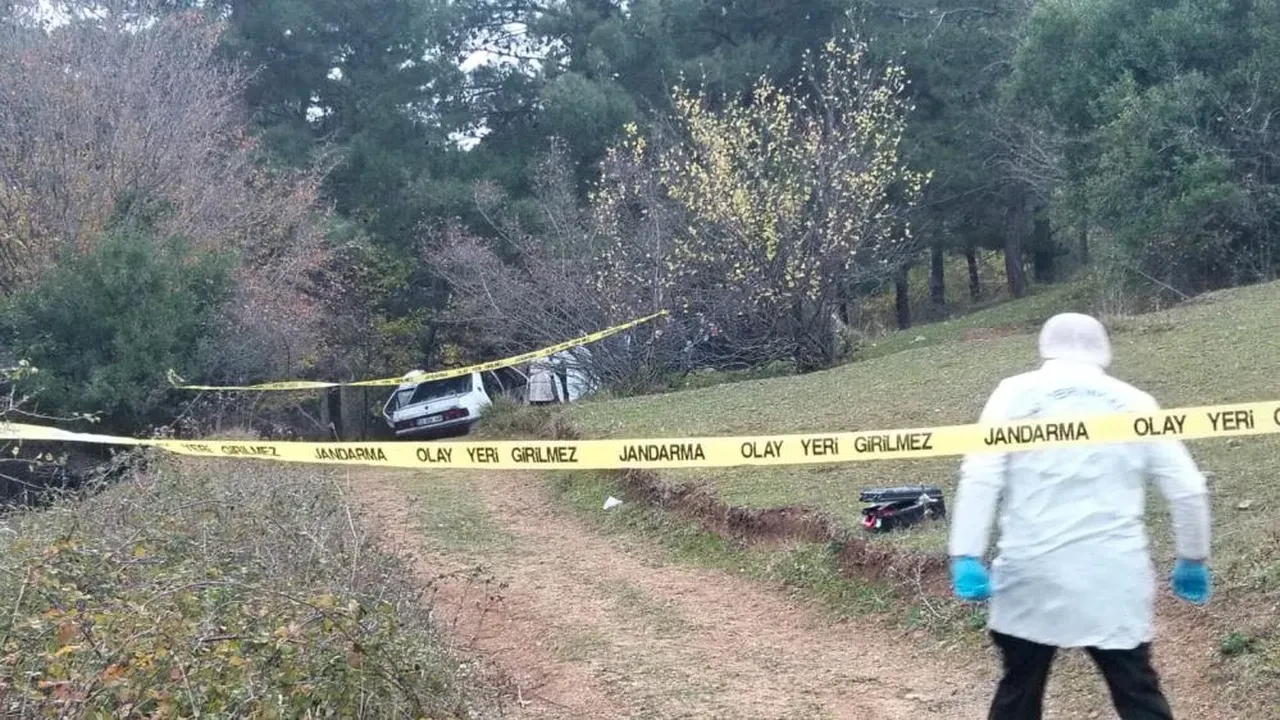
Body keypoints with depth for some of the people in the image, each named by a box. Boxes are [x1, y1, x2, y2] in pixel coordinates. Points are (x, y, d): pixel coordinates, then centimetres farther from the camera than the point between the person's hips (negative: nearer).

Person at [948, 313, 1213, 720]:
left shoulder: (1016, 393, 4)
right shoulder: (1135, 403, 9)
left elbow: (980, 477, -8)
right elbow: (1187, 489, 10)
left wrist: (965, 556, -9)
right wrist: (1193, 559, 23)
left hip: (1033, 572, -1)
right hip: (1114, 577, 1)